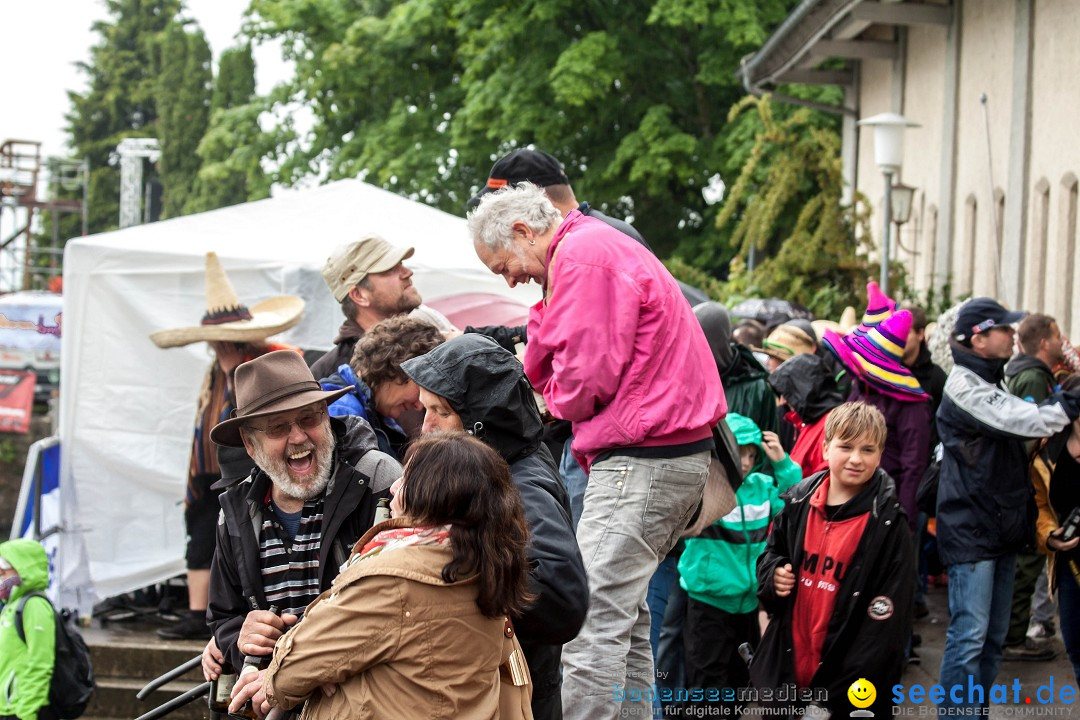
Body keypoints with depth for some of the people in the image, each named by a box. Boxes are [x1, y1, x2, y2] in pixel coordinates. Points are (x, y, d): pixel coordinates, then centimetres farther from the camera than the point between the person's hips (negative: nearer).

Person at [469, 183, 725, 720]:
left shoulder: (581, 255, -12)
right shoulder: (604, 245, 22)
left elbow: (588, 378, -17)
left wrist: (556, 400, 2)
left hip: (641, 459, -11)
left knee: (592, 620, -12)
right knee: (625, 617, 14)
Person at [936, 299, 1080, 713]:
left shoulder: (993, 381, 15)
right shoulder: (966, 388, -16)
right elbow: (1026, 422, -25)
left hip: (1002, 528, 9)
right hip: (971, 531, -9)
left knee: (993, 636, 12)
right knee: (969, 635, -11)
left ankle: (976, 710, 20)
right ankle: (957, 713, -7)